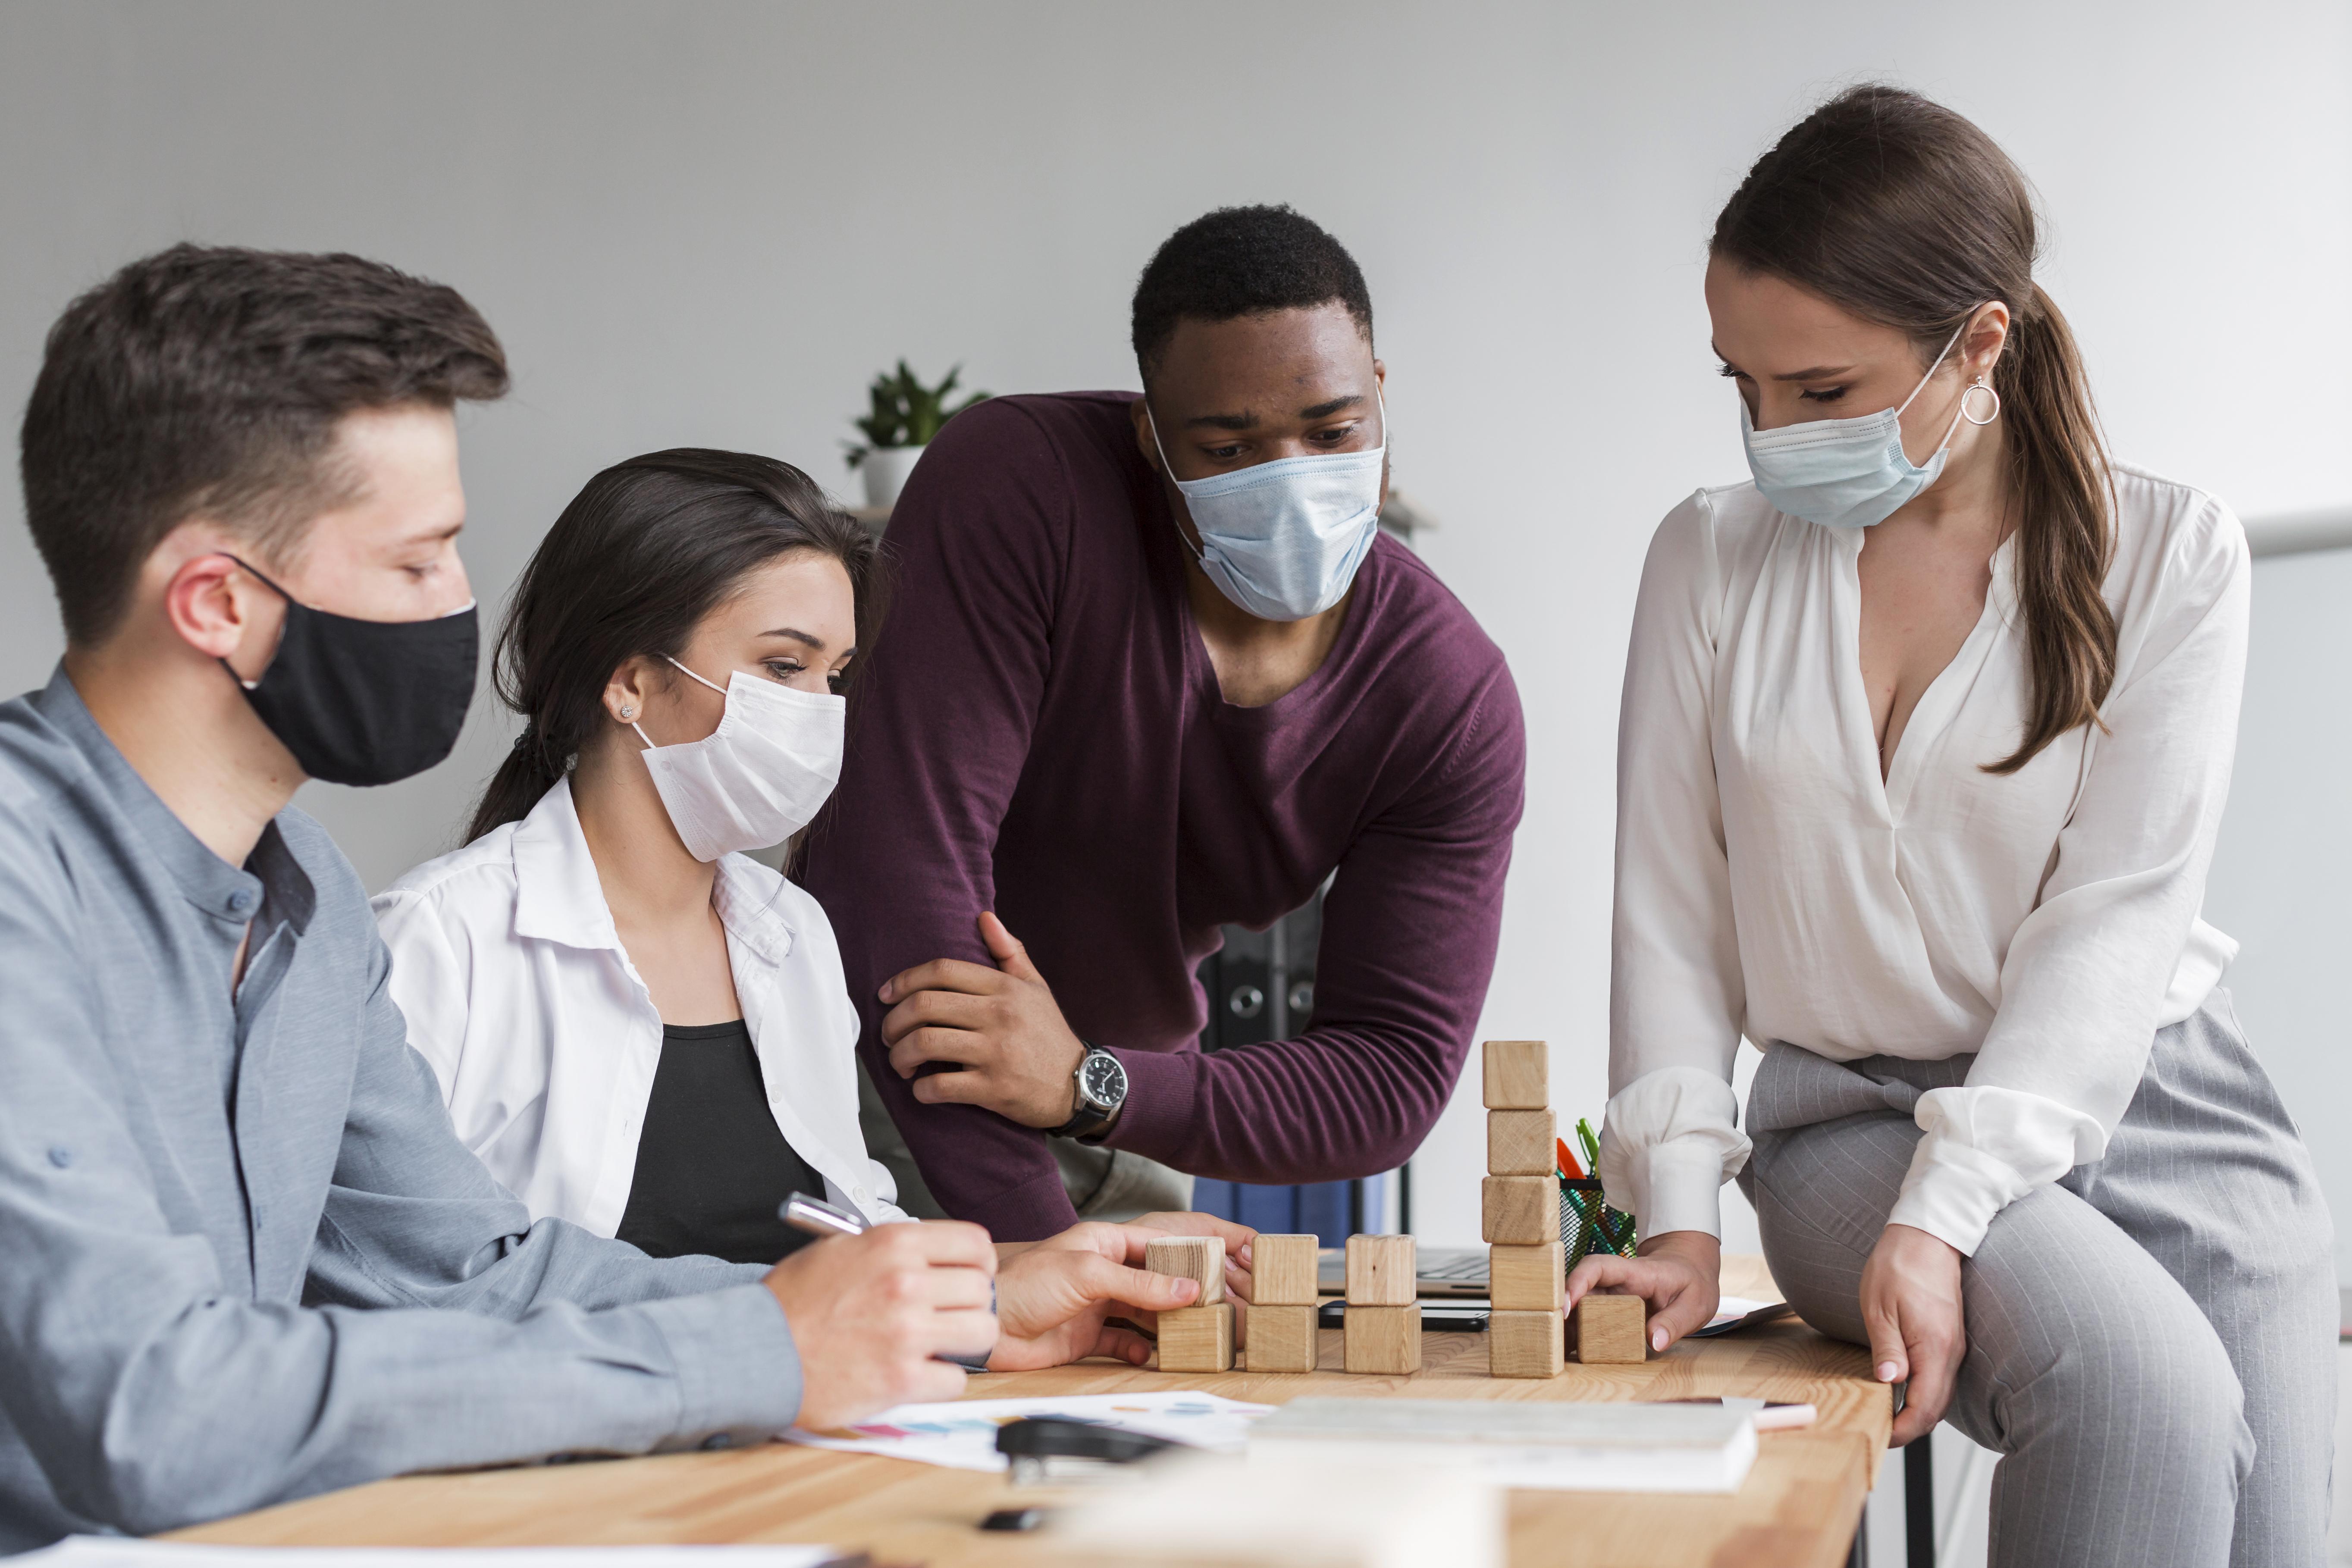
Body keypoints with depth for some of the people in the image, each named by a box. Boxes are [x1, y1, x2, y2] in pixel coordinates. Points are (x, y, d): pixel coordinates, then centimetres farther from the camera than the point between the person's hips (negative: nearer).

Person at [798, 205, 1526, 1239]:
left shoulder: (1453, 698, -15)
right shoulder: (1016, 482, -26)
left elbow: (1398, 1076, -16)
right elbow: (898, 853, -32)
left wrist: (1088, 1086, -33)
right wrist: (1040, 1254, -36)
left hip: (1117, 1138, 4)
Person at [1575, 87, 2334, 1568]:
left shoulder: (2169, 552, -3)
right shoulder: (1713, 557, 4)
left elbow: (2117, 909, -11)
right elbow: (1669, 905, 4)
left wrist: (1943, 1219, -21)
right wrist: (1681, 1211, -8)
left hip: (2156, 1103, 1)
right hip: (1854, 1113, -1)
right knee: (2142, 1387, -28)